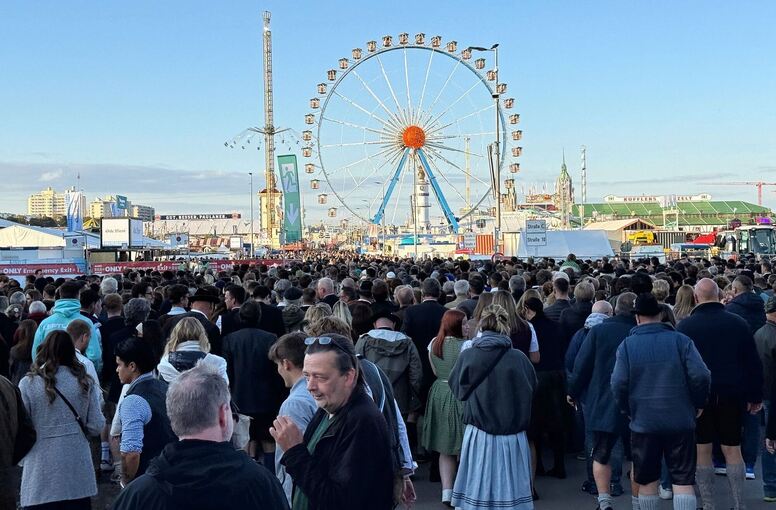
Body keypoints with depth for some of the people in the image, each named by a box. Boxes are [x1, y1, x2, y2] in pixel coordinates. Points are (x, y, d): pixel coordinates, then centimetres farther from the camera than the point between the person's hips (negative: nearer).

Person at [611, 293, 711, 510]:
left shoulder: (627, 345, -3)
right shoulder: (681, 340, -4)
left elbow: (619, 384, -8)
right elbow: (701, 376, -10)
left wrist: (628, 409, 8)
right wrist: (698, 404, 6)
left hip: (643, 422, 0)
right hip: (681, 420, 0)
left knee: (646, 480, 13)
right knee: (683, 480, 5)